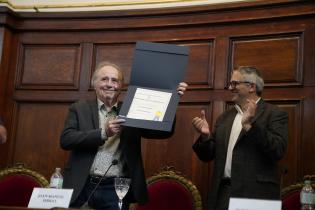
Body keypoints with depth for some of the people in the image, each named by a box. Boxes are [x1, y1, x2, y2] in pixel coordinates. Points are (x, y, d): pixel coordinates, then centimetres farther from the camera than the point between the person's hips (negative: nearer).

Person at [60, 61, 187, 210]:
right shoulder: (79, 109, 5)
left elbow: (164, 132, 2)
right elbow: (65, 140, -9)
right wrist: (103, 133, -19)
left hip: (116, 190, 0)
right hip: (82, 187, 0)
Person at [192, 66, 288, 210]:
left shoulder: (274, 114, -2)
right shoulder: (224, 117, 14)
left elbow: (278, 151, -15)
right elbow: (208, 156, 13)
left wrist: (250, 125, -22)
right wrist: (205, 136, -5)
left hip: (255, 194, -5)